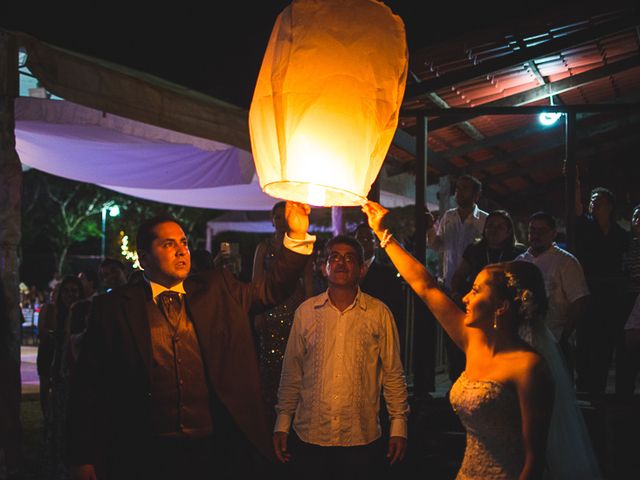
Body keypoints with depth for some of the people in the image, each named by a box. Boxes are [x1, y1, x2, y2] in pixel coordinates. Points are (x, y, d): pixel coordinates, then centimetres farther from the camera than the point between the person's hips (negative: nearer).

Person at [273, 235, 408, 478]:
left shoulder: (379, 313, 0)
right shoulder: (305, 312, 4)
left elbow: (393, 374, 3)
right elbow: (291, 373, 8)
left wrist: (399, 425, 0)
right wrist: (282, 423, 7)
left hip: (361, 439, -1)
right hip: (310, 437, 1)